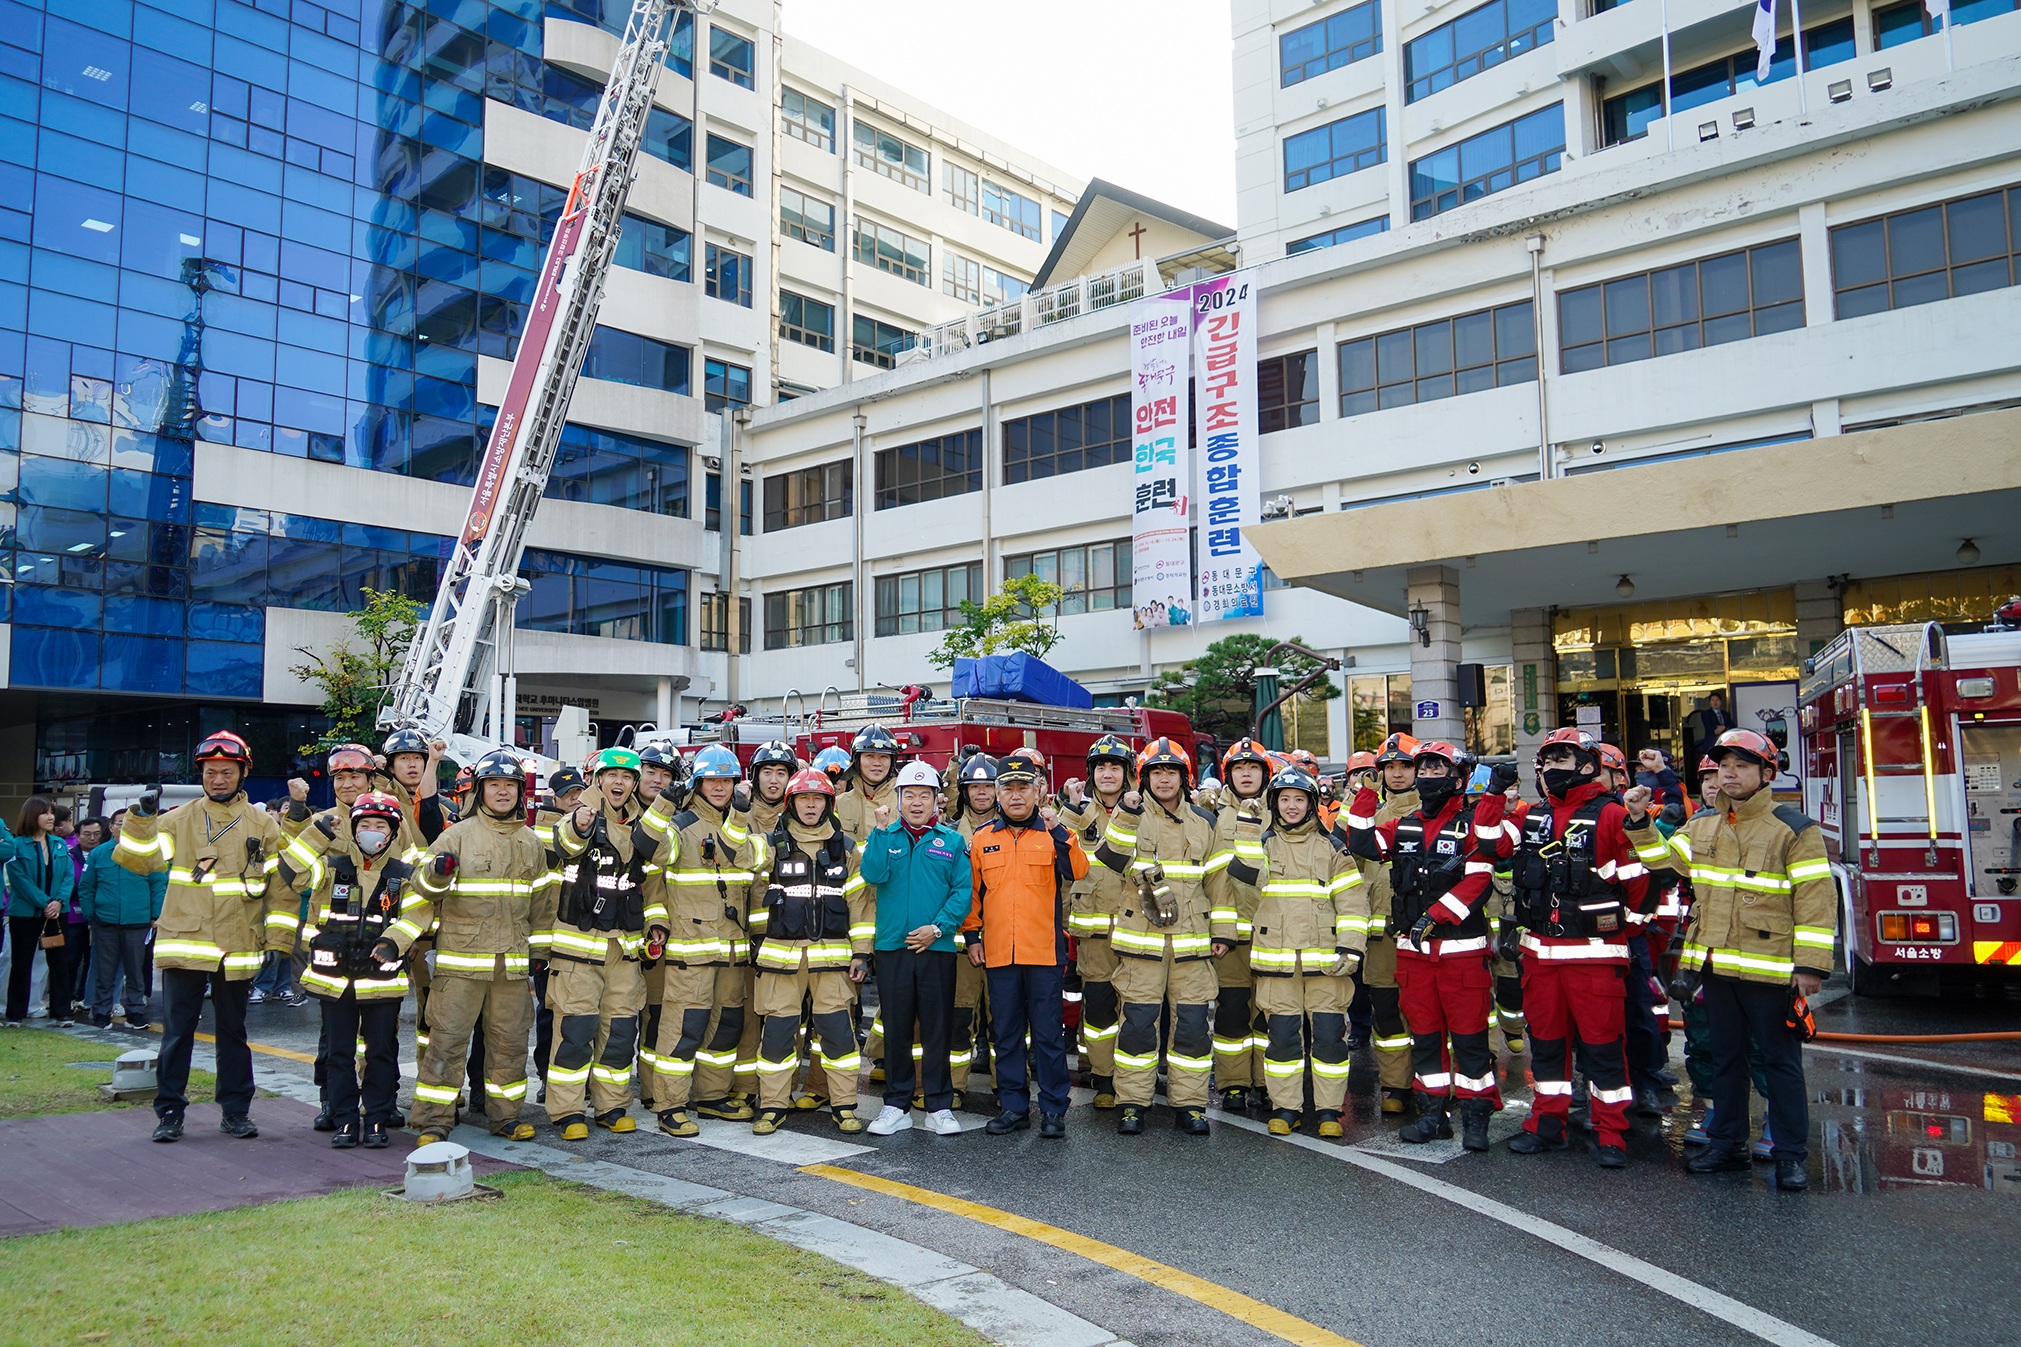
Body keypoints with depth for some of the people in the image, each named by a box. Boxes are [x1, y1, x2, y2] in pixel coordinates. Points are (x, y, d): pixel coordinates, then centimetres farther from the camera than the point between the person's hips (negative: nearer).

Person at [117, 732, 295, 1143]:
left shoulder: (263, 826, 4)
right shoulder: (178, 819, 6)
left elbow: (282, 885, 5)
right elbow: (139, 860, -2)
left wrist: (278, 940, 0)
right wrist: (142, 819, -16)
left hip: (237, 950, 0)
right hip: (184, 944, 0)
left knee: (233, 1032, 10)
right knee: (177, 1031, 1)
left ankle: (236, 1111, 20)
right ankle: (169, 1112, 12)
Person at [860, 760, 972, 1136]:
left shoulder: (952, 841, 6)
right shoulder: (886, 837, 7)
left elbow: (963, 890, 0)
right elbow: (872, 876, -10)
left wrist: (938, 927, -11)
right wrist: (882, 830, -13)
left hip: (936, 947, -1)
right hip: (892, 947, 1)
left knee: (937, 1029, 4)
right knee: (896, 1029, 7)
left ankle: (939, 1106, 15)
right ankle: (897, 1105, 18)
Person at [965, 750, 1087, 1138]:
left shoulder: (1052, 833, 3)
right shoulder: (981, 838, 9)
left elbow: (1078, 871, -13)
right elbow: (972, 891, 14)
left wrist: (1058, 830, -20)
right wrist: (972, 936, 10)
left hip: (1045, 950, -2)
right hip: (999, 952, 3)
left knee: (1049, 1033, 2)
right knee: (1006, 1034, 10)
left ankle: (1053, 1109, 11)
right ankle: (1013, 1107, 20)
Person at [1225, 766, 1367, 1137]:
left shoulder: (1331, 848, 7)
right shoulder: (1261, 845, 11)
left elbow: (1352, 901, 3)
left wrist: (1349, 948, -4)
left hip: (1324, 960, 0)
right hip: (1276, 960, 1)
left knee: (1329, 1034, -1)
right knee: (1282, 1035, 3)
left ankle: (1328, 1110, 11)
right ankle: (1284, 1108, 14)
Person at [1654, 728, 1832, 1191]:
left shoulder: (1794, 829, -7)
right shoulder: (1702, 825, 11)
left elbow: (1816, 900, -10)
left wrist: (1811, 965, -14)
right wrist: (1640, 823, 2)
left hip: (1769, 969, -6)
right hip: (1715, 964, 6)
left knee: (1781, 1061, 3)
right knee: (1725, 1057, 15)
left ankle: (1790, 1154, 12)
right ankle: (1727, 1144, 25)